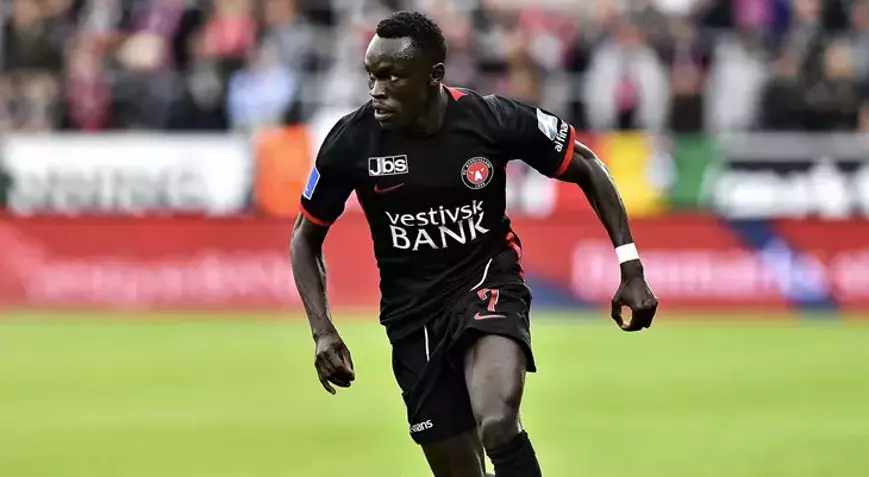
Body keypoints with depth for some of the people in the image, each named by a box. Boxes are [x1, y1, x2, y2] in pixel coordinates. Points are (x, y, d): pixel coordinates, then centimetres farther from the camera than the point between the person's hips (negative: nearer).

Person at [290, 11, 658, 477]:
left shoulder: (494, 120, -16)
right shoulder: (350, 142, -12)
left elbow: (587, 168, 1)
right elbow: (305, 237, 5)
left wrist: (630, 267, -3)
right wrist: (322, 330, -7)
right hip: (412, 311, 3)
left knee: (497, 425, -33)